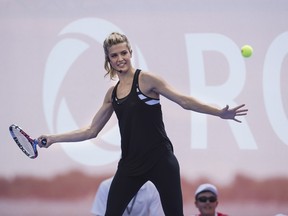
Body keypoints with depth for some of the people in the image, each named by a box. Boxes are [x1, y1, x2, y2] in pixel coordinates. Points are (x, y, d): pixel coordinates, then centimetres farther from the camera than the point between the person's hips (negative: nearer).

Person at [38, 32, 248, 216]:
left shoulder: (146, 79, -4)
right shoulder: (112, 93, 12)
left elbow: (185, 101, -8)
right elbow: (91, 131, 19)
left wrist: (220, 112, -18)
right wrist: (54, 138, 15)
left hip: (160, 161, -5)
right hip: (130, 164, 5)